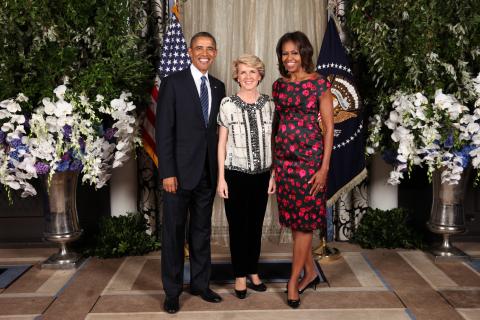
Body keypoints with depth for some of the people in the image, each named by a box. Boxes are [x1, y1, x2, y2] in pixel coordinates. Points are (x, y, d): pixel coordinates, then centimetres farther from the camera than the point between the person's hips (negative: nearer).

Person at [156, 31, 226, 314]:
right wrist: (168, 172, -14)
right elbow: (164, 131, -9)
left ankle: (200, 283, 27)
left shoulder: (218, 87, 10)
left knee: (202, 230, 13)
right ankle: (172, 291, 18)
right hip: (180, 171, -5)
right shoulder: (173, 83, -5)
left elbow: (216, 129, 11)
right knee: (174, 232, 5)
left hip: (207, 172, 5)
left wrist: (219, 169, 5)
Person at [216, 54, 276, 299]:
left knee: (256, 224, 12)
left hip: (261, 175, 3)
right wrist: (221, 178, -7)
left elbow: (271, 141, 7)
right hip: (236, 174, -3)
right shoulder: (228, 104, -6)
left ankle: (253, 271, 28)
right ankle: (240, 275, 20)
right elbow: (222, 143, -3)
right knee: (237, 225, 7)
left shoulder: (268, 104, 3)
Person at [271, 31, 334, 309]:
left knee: (305, 219, 0)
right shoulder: (279, 85, 8)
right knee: (294, 218, 11)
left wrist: (324, 167, -13)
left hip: (310, 157, -5)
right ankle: (310, 272, 26)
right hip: (283, 157, 5)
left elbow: (329, 127, -7)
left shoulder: (319, 83, -6)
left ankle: (294, 280, 11)